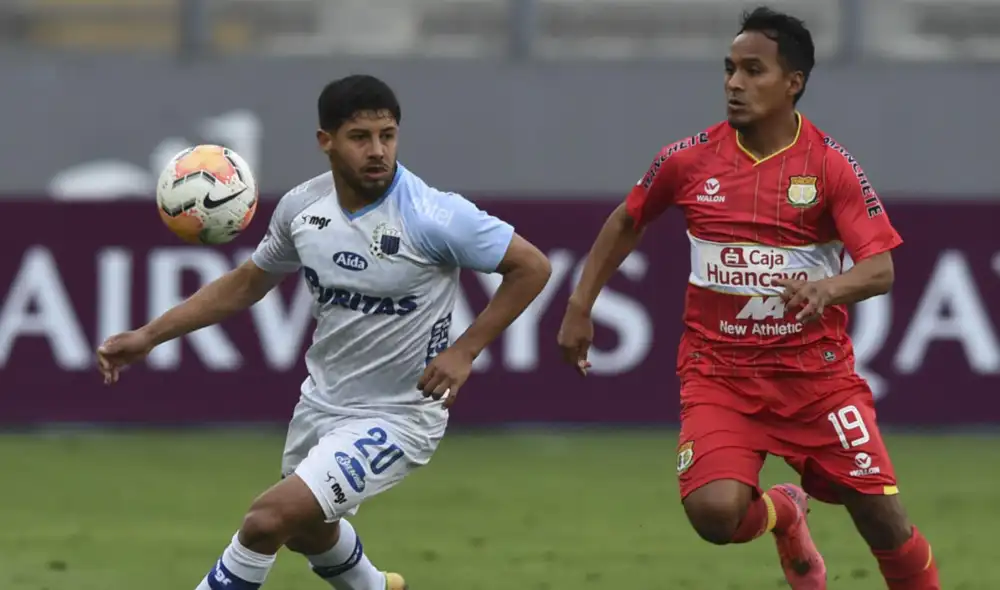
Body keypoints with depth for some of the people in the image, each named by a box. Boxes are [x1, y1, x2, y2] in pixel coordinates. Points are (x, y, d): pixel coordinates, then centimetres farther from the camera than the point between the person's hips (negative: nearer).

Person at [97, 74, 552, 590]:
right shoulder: (301, 206, -8)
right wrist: (149, 335, 4)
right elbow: (247, 283, 9)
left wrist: (464, 351, -21)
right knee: (307, 531, 30)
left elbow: (531, 266, -16)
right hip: (321, 400, 7)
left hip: (395, 417, -7)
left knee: (269, 519, -22)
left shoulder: (433, 216, -25)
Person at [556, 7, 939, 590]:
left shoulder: (832, 166, -8)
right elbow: (626, 223, 16)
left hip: (817, 371, -1)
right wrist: (580, 309, 12)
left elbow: (881, 269, -14)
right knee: (714, 511, -21)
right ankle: (783, 514, 16)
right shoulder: (690, 160, -1)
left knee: (883, 517, -5)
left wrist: (828, 288, -36)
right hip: (719, 373, 1)